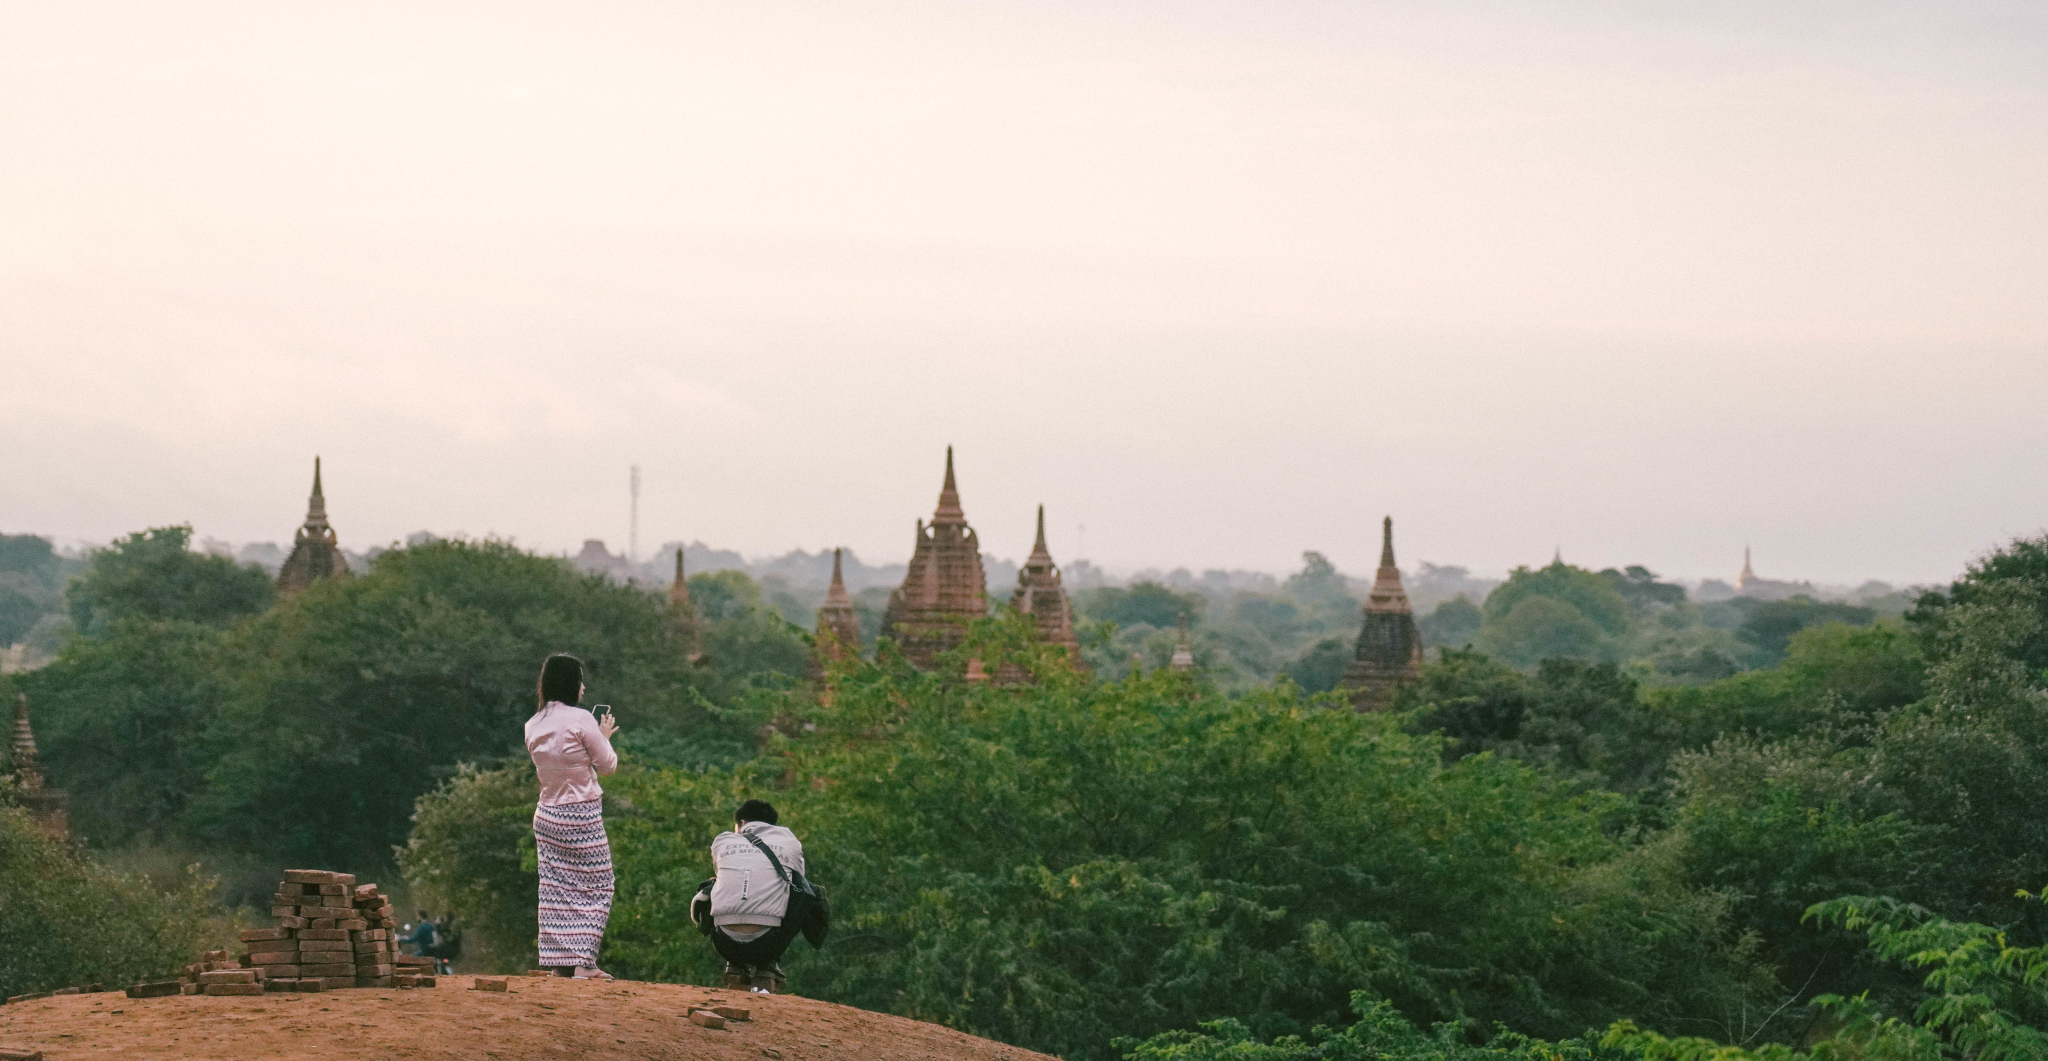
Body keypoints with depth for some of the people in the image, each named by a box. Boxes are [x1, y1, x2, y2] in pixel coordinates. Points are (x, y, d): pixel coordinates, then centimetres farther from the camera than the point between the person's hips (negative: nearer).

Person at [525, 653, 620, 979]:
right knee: (595, 888, 3)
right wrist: (604, 737, 12)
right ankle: (583, 960, -4)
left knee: (556, 890, 8)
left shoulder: (533, 726, 5)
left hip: (546, 815, 6)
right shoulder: (580, 720, -14)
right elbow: (607, 765, -6)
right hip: (581, 817, -6)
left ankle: (559, 961, 7)